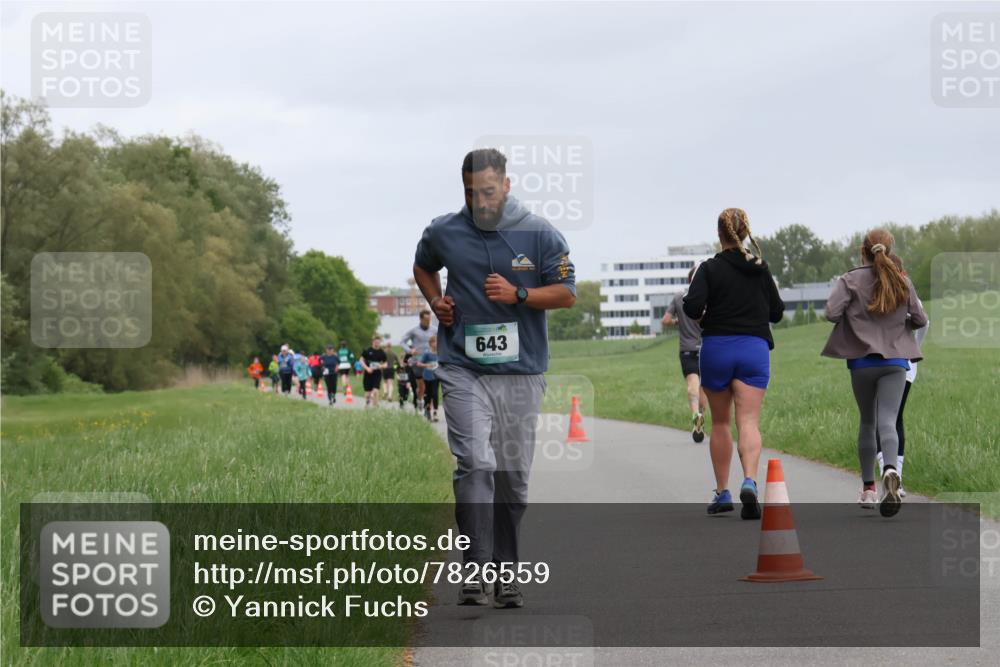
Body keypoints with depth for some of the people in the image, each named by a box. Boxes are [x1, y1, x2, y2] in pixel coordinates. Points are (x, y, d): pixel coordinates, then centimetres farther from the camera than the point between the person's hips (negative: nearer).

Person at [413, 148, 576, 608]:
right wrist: (436, 302, 6)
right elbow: (423, 268, 25)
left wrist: (517, 294, -14)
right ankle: (474, 572, -16)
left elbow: (566, 294, 1)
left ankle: (506, 575, 18)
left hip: (521, 371, 1)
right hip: (463, 369, -1)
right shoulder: (443, 233, 4)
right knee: (475, 464, -17)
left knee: (513, 477, 6)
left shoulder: (539, 234, -1)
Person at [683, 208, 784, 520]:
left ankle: (722, 492, 19)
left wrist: (704, 315, 8)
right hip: (755, 348, 1)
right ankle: (749, 481, -31)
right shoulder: (760, 268, 5)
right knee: (749, 422, -7)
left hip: (716, 348, -1)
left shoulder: (709, 268, -3)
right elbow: (776, 312, 10)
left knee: (720, 423, 13)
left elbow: (692, 308, -14)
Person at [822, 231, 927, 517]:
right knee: (888, 421, -9)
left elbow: (832, 312, -14)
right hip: (895, 360, 0)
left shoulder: (850, 280, -3)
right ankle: (891, 470, -39)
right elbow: (920, 319, 6)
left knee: (867, 422, 16)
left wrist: (851, 318, 8)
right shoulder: (902, 281, 5)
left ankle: (868, 488, 20)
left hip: (862, 360, 0)